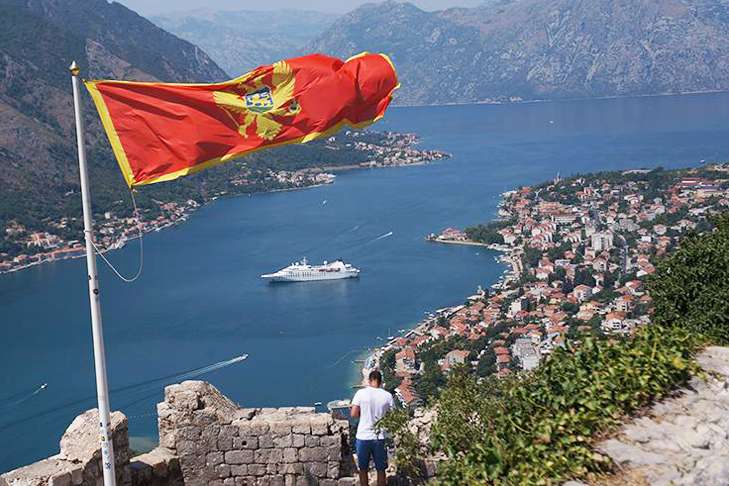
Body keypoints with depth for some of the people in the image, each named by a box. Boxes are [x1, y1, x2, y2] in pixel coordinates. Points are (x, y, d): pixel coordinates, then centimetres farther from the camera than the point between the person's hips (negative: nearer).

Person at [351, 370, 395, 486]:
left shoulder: (361, 393, -8)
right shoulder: (387, 396, -5)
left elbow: (354, 414, -10)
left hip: (363, 437, -1)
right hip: (380, 437, 1)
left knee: (363, 469, 16)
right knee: (381, 470, 15)